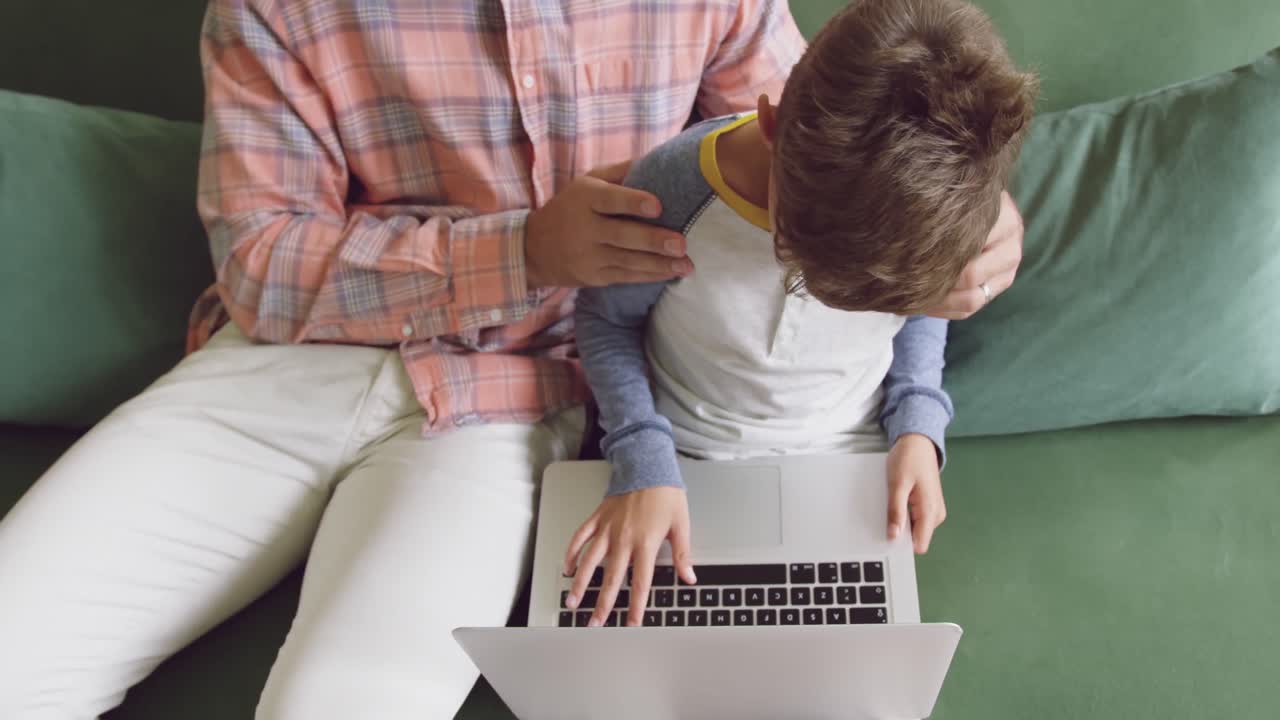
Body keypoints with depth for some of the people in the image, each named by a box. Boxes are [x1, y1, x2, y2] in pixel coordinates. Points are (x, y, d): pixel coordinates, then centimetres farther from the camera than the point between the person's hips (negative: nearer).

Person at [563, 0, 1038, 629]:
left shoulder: (926, 206, -18)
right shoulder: (671, 189, -27)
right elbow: (606, 320, -7)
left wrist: (918, 426, -9)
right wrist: (644, 464, -18)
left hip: (849, 468, 2)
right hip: (686, 464, -1)